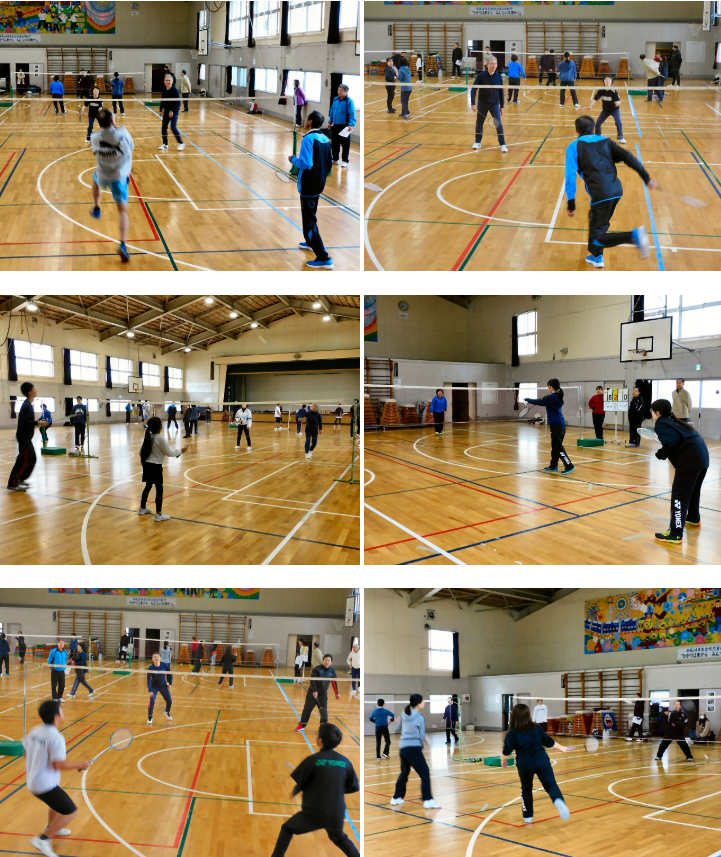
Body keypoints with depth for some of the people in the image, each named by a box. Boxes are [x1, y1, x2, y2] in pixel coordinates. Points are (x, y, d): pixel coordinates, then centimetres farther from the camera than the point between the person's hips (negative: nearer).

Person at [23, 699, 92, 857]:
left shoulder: (34, 731, -1)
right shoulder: (56, 737, -25)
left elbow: (26, 754, 11)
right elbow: (59, 765, -24)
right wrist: (80, 765, -11)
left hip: (32, 782, 9)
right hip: (46, 785, -9)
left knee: (57, 803, 34)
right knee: (71, 812, -3)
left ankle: (51, 828, 53)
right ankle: (43, 839, -3)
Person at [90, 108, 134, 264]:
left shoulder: (95, 137, -10)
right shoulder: (123, 133, -19)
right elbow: (132, 148, 0)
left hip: (103, 176, 3)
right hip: (120, 177, -3)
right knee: (123, 211, -2)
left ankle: (96, 209, 49)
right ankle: (123, 244, -19)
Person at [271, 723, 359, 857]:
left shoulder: (312, 760, -14)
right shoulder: (346, 762, -4)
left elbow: (297, 784, -6)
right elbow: (354, 788, 6)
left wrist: (294, 792, 16)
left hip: (314, 813, -3)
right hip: (336, 815, 4)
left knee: (287, 829, 20)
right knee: (339, 837, 33)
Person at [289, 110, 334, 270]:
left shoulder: (309, 139, -18)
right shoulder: (326, 139, 7)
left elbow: (306, 164, -25)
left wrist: (293, 159, -7)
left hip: (308, 186, -9)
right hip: (319, 185, 9)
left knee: (309, 220, -6)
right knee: (310, 216, 27)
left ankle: (324, 258, -11)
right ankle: (310, 242, 45)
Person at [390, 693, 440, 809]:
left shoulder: (404, 714, 6)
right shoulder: (419, 718, -9)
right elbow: (422, 736, -1)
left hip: (403, 747, 7)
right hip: (414, 748, -7)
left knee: (404, 773, 21)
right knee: (425, 774, 0)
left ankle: (396, 798, 27)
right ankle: (428, 801, -6)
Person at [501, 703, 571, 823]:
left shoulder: (512, 733, -1)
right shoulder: (537, 728, 7)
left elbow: (507, 751, -4)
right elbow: (549, 742, 15)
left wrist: (503, 760, 17)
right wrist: (561, 748, 31)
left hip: (524, 764, -1)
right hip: (541, 760, 1)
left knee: (526, 789, 20)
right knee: (551, 784, -2)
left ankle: (528, 816, 25)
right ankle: (559, 801, -33)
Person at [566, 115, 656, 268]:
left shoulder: (574, 147, 7)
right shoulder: (605, 141, 18)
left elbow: (570, 176, -5)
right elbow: (627, 156, 6)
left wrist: (571, 204, -5)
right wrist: (646, 178, 3)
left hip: (601, 194, -6)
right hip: (617, 190, 6)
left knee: (597, 238, -2)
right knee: (597, 221, 30)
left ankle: (634, 236, -23)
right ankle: (597, 257, 41)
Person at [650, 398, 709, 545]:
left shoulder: (661, 424, -3)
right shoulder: (672, 421, 24)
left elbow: (672, 441, -17)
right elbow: (681, 437, 18)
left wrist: (661, 454, -3)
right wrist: (665, 453, 14)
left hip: (690, 459, -9)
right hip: (702, 455, 9)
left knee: (679, 495, -7)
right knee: (693, 490, 29)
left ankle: (675, 534, -10)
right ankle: (694, 518, 50)